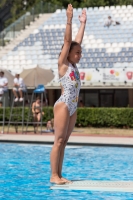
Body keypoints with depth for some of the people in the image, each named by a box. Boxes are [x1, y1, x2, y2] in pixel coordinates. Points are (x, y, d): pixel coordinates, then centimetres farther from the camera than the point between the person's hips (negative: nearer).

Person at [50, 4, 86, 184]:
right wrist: (69, 20, -15)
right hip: (63, 105, -8)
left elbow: (78, 41, 18)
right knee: (59, 141, -7)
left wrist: (83, 23, 20)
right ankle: (54, 176, -6)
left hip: (72, 108, 8)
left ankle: (58, 175, 9)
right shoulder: (63, 63, -4)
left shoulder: (73, 65, 14)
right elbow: (67, 41, -11)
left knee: (64, 141, 7)